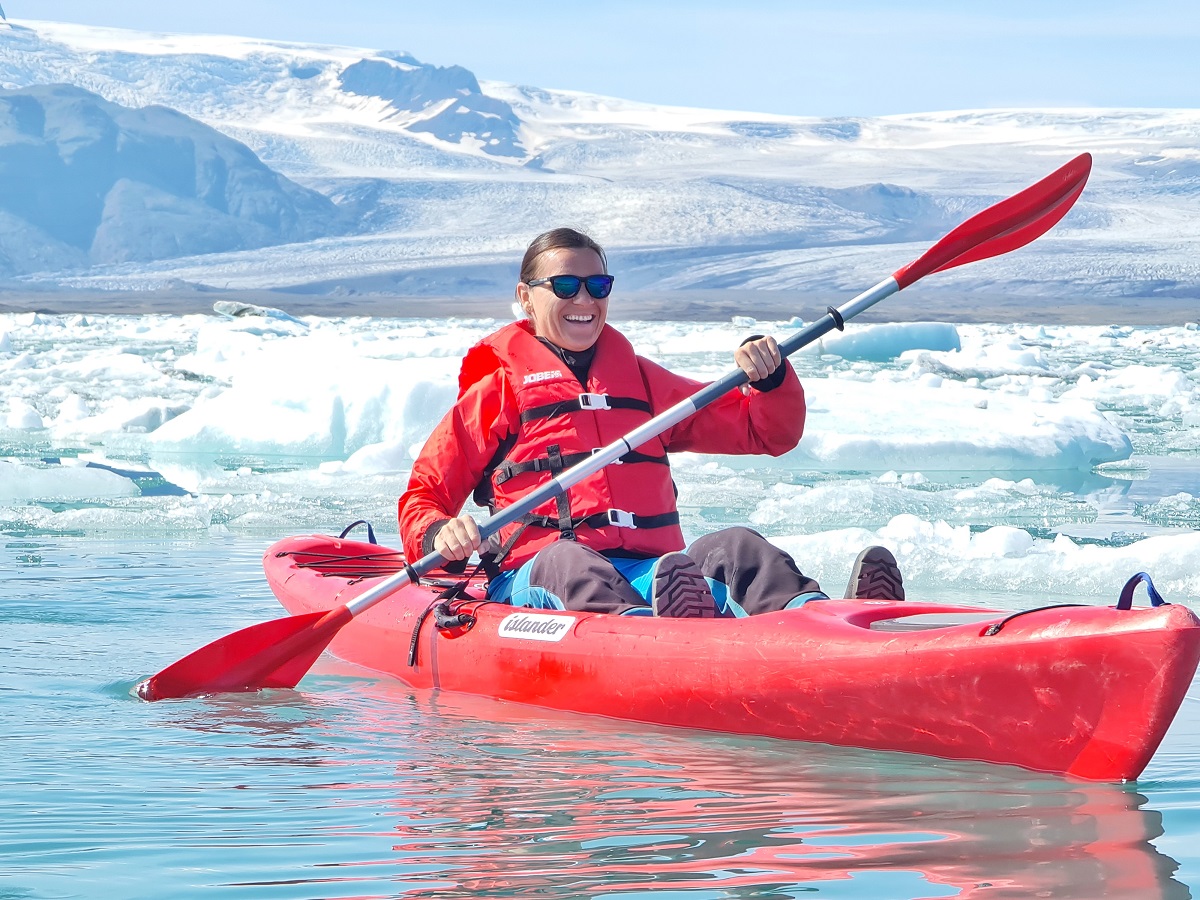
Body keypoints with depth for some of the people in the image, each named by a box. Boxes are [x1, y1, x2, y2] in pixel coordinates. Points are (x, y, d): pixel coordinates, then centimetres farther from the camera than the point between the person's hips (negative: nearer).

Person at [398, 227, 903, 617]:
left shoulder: (643, 381, 29)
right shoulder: (496, 390, 16)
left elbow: (770, 433, 28)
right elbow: (421, 497, 11)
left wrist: (771, 378, 6)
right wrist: (439, 537, -13)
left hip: (649, 573, 3)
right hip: (536, 576, -3)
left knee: (735, 547, -26)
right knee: (567, 560, -38)